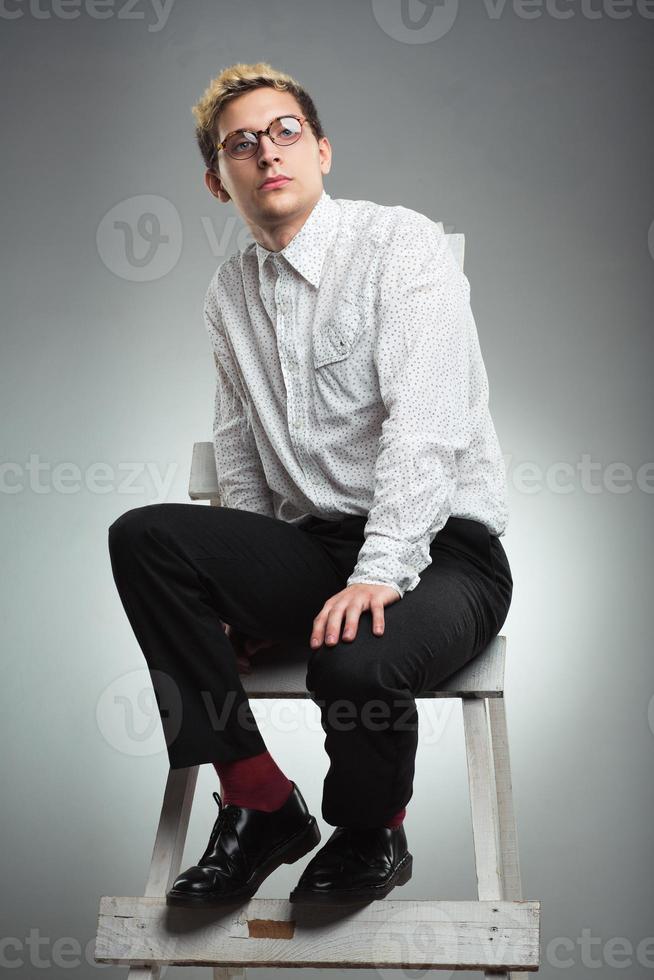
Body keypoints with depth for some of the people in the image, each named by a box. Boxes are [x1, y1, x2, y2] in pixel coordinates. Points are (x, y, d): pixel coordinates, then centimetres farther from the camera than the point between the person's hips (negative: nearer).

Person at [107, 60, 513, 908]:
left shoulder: (402, 244, -7)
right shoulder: (228, 294, 13)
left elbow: (424, 423, -19)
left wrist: (380, 572, -29)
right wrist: (245, 588, 2)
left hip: (441, 550, -5)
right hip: (311, 549, 6)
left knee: (355, 660, -36)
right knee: (142, 537, -19)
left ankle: (371, 836, 1)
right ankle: (259, 803, -10)